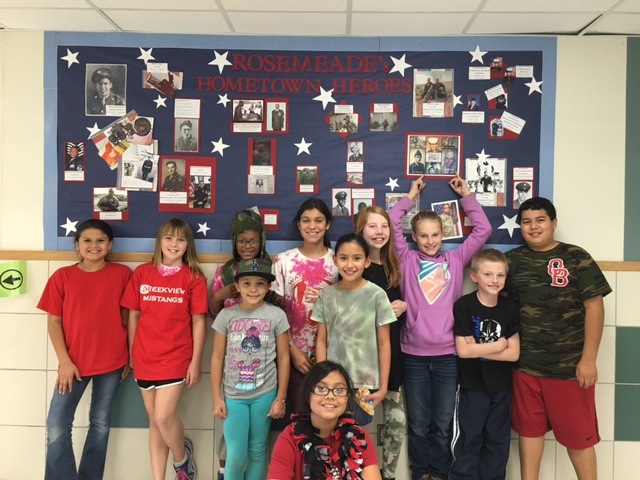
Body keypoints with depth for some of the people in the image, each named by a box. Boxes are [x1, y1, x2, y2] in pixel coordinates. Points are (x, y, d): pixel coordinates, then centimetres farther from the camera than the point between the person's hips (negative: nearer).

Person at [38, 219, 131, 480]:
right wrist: (64, 361, -7)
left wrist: (128, 356, 2)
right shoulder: (62, 276, -1)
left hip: (112, 362, 0)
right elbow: (53, 322, -1)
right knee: (56, 427, 0)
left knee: (101, 424, 12)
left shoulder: (122, 274, -2)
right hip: (73, 363, 0)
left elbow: (127, 317, 3)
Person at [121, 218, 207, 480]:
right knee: (155, 421, 12)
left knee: (164, 417, -9)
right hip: (145, 358, 3)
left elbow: (198, 321, -3)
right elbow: (133, 315, 8)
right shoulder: (141, 273, 3)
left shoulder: (194, 277, -4)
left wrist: (195, 361, -5)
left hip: (175, 357, -3)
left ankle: (181, 458, 23)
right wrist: (131, 353, 8)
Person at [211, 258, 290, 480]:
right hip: (233, 395, 0)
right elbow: (217, 358, 1)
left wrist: (281, 398, 0)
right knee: (235, 455, 3)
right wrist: (217, 398, 0)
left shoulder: (276, 315, -5)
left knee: (257, 451, 13)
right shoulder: (226, 315, -4)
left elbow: (283, 358, -1)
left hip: (264, 394, 0)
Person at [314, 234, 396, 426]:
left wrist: (383, 386, -5)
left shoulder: (377, 295, -7)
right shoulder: (326, 295, -1)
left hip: (365, 383, -2)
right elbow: (321, 341, 3)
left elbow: (384, 344, -4)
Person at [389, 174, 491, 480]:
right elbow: (392, 224, -3)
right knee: (418, 424, 12)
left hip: (448, 354, 1)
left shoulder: (455, 260, 7)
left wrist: (466, 195, 10)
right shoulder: (407, 260, 3)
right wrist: (411, 196, 8)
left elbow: (483, 230, 5)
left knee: (443, 424, 12)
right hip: (414, 354, -1)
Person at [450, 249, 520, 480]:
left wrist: (478, 349, -16)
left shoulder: (510, 307, -3)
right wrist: (498, 345, -10)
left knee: (498, 443, 17)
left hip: (501, 388, 4)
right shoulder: (464, 306, -14)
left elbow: (514, 353, -7)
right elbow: (463, 350, -18)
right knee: (467, 442, 8)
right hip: (471, 387, -4)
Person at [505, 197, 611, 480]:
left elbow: (594, 307, -7)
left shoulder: (576, 258, -6)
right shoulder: (512, 260, 3)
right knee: (529, 429, 15)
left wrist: (589, 359, -11)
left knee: (577, 434, 10)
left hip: (570, 365, -3)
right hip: (525, 364, 3)